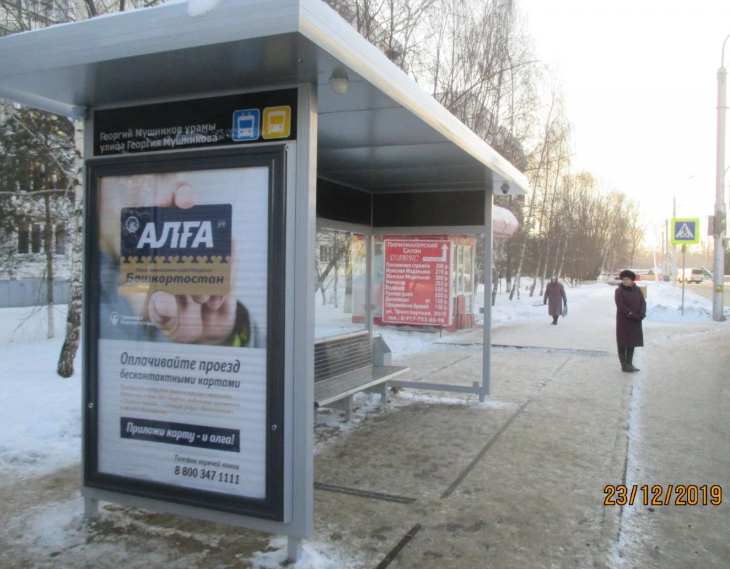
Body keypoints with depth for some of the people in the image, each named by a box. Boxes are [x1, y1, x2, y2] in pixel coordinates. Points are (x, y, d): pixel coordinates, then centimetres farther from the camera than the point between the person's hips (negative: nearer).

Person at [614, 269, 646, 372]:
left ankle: (629, 363, 19)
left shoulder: (637, 290, 7)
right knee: (623, 343, -1)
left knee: (632, 342, 10)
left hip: (635, 321, 5)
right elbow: (620, 305, -17)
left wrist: (641, 314, -16)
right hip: (623, 321, -5)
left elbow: (643, 302, 2)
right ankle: (624, 365, 2)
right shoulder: (619, 290, -8)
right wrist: (631, 314, -24)